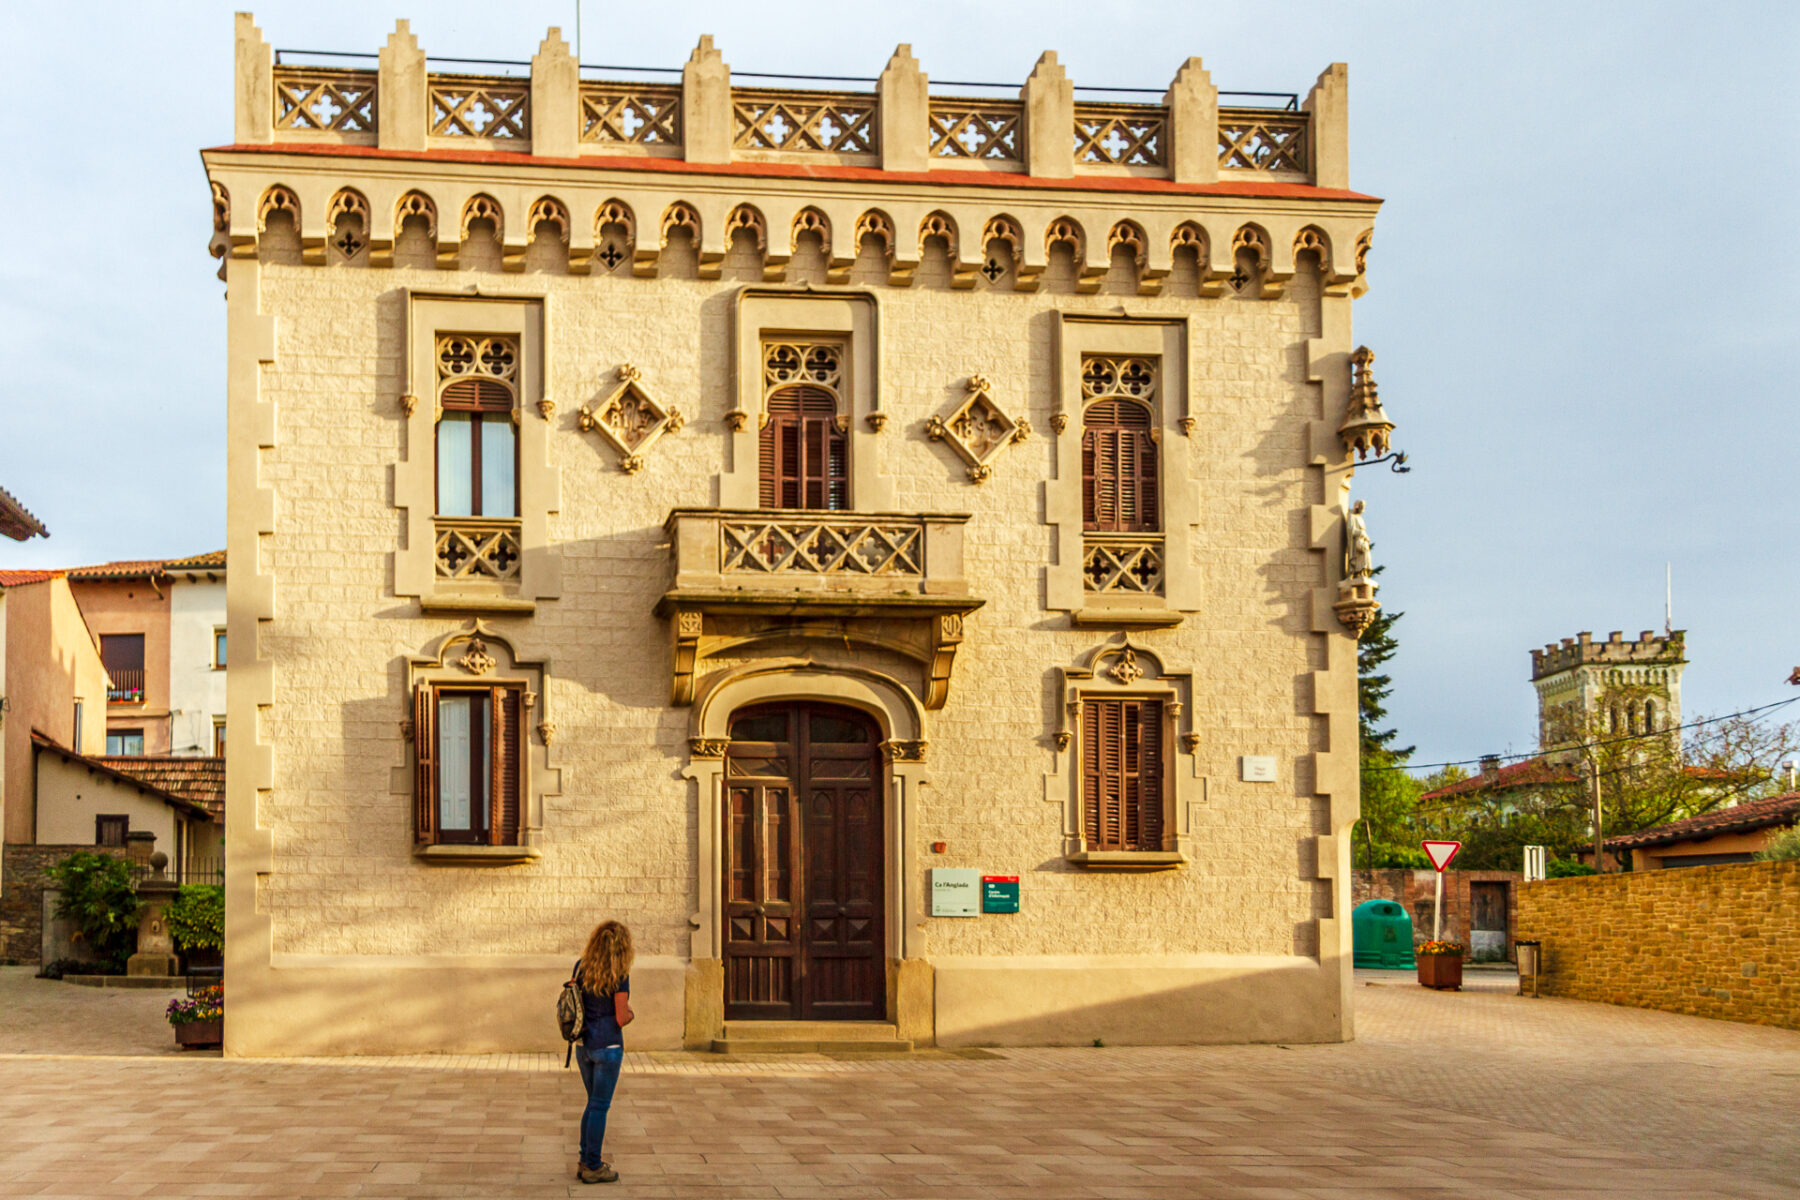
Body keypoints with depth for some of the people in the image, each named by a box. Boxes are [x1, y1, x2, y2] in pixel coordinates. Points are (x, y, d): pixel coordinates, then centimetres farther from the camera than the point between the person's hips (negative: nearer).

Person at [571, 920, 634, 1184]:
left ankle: (586, 1161, 23)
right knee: (600, 1106, 2)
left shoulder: (581, 966, 3)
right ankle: (593, 1167, 9)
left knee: (594, 1102, 19)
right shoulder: (619, 974, -14)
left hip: (583, 1046, 6)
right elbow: (621, 1018, -14)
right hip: (608, 1046, -6)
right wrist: (630, 1014, 6)